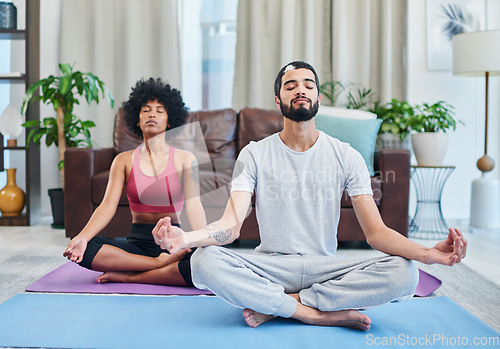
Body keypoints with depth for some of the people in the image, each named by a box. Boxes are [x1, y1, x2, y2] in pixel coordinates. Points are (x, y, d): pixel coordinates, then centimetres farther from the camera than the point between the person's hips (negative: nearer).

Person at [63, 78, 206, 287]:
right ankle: (162, 263, -21)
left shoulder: (185, 159, 3)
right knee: (84, 250, -27)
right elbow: (108, 205, -3)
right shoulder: (124, 160, 8)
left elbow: (193, 205, -10)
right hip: (137, 243, 1)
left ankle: (127, 276, -21)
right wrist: (82, 237, -21)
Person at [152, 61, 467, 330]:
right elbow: (231, 224, -11)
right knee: (205, 261, -30)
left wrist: (429, 253, -27)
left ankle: (276, 306, -17)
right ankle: (325, 313, -22)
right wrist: (185, 238, -34)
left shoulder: (346, 156, 1)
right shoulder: (255, 155, 1)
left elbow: (376, 231, -6)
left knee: (404, 273, -26)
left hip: (326, 267, 1)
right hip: (271, 266, -1)